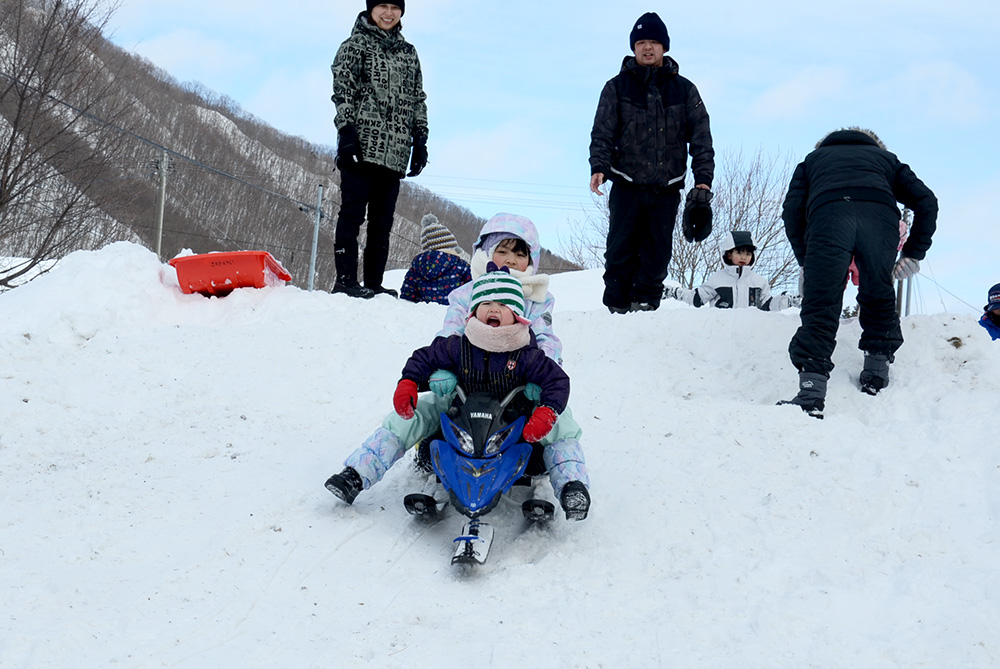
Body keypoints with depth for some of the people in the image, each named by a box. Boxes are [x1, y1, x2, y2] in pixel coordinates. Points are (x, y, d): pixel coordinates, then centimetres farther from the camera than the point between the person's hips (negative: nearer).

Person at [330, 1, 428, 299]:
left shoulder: (409, 53, 21)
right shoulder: (356, 44, 5)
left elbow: (418, 100, 22)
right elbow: (343, 90, -4)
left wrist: (420, 140, 13)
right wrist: (346, 131, -15)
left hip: (394, 151, 5)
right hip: (362, 145, -5)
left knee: (382, 221, 5)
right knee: (353, 213, -8)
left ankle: (374, 283, 7)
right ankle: (346, 280, -8)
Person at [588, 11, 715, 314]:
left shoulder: (684, 90, 9)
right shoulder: (617, 87, 6)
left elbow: (701, 137, 6)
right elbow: (602, 132, 0)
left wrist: (703, 179, -5)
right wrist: (599, 167, -17)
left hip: (667, 189, 1)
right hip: (627, 186, -1)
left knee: (657, 255, 2)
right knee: (621, 252, -3)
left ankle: (645, 305, 10)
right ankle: (617, 308, 5)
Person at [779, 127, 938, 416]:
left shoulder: (813, 159, 39)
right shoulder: (885, 158, 40)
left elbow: (792, 210, 21)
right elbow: (926, 201, 24)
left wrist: (805, 260, 25)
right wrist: (914, 253, 24)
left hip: (827, 213, -1)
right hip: (881, 215, 1)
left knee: (820, 305, -5)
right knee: (878, 296, 24)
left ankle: (812, 391, -16)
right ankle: (877, 368, 23)